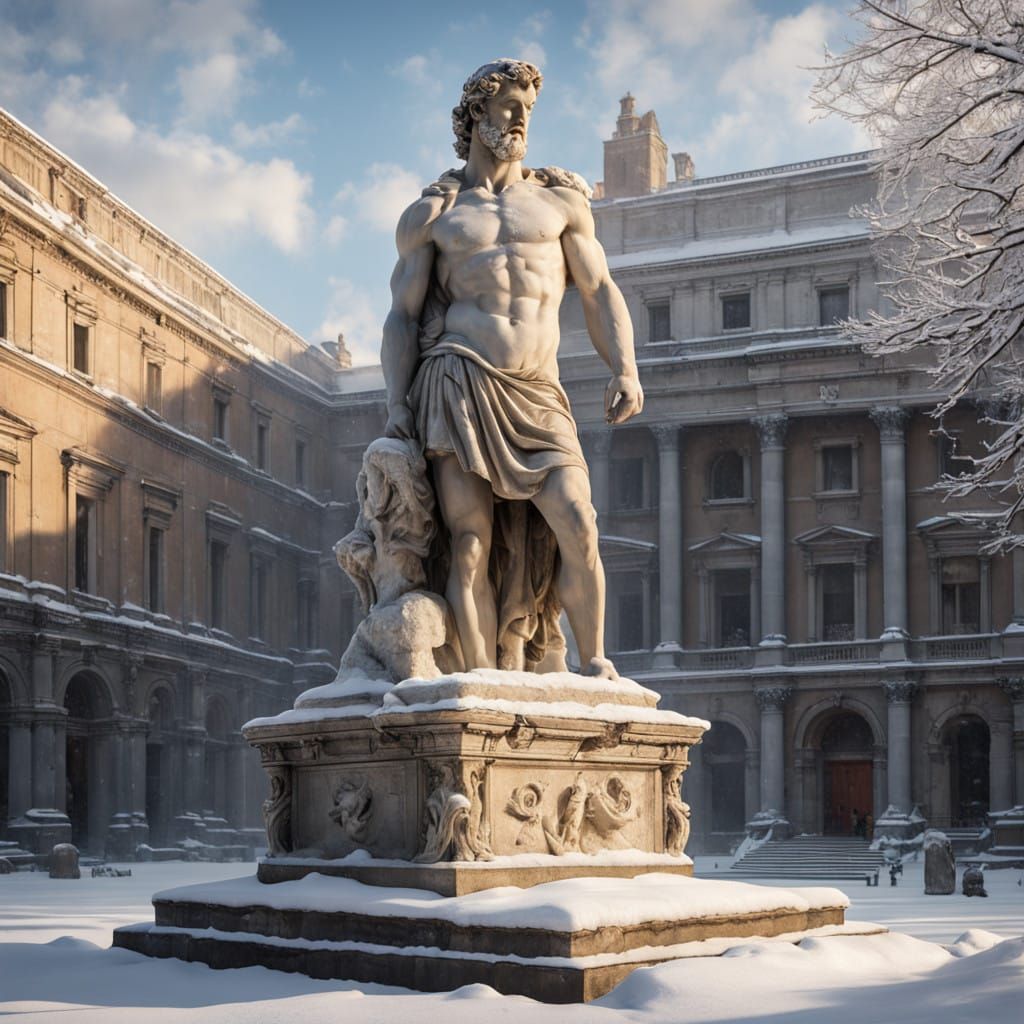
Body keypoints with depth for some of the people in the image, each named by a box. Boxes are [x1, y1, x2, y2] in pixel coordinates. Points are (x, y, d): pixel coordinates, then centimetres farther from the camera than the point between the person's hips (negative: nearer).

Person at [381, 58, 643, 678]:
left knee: (578, 527, -16)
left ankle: (595, 667, -5)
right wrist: (397, 403, -3)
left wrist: (624, 371, -2)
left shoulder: (560, 200, 21)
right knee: (471, 542, -11)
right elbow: (402, 315, 11)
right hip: (459, 385, -1)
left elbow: (600, 292, 15)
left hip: (538, 395, 2)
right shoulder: (432, 215, 15)